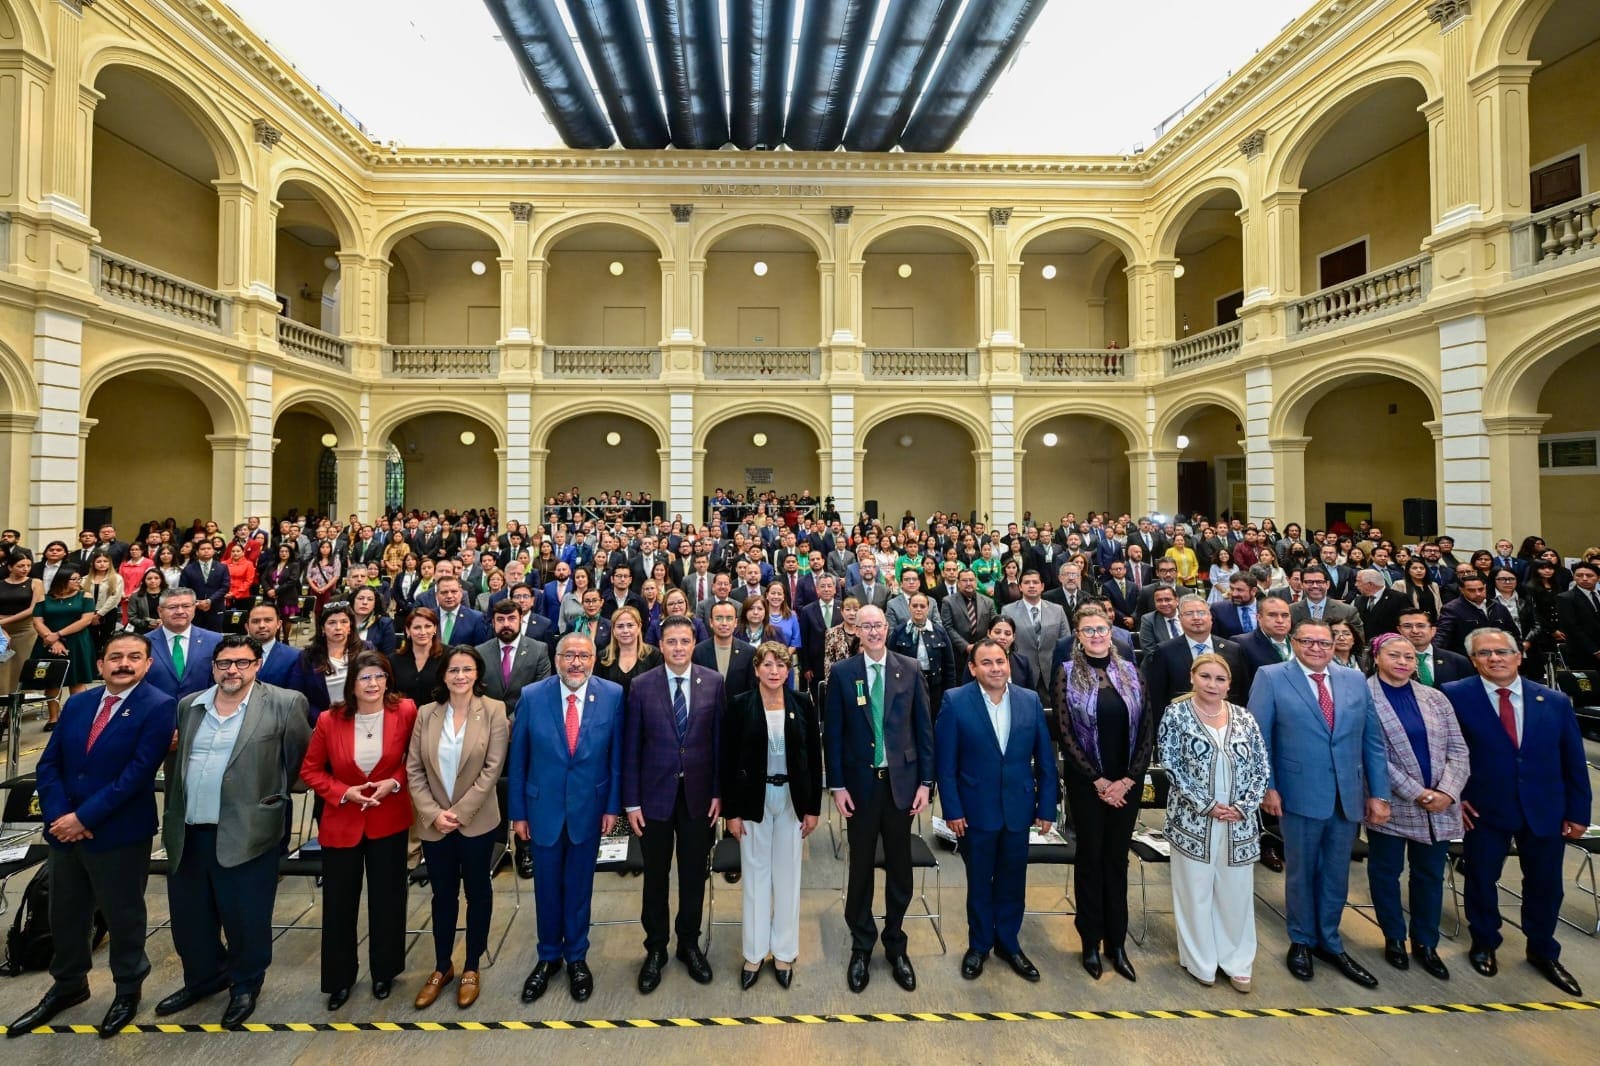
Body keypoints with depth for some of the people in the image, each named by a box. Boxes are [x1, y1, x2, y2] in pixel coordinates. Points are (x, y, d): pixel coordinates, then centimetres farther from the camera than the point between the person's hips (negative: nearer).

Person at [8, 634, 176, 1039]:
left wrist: (83, 817, -18)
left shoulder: (159, 707, -15)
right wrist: (59, 816, -9)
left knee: (122, 916, 10)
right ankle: (68, 985, 43)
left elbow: (138, 772, -19)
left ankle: (128, 991, 31)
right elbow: (48, 764, 5)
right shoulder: (77, 704, 6)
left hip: (120, 835, -5)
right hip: (63, 830, 6)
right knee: (65, 914, 20)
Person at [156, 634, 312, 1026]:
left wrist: (274, 796, -2)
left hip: (246, 832, -5)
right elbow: (175, 761, 17)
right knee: (189, 916, 20)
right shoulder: (188, 706, 9)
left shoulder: (284, 704, -9)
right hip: (188, 833, 5)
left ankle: (246, 985, 31)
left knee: (246, 918, 8)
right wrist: (172, 815, 12)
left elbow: (301, 759, -4)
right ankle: (203, 978, 44)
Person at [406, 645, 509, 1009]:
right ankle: (442, 968, 37)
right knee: (442, 895, 17)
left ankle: (471, 968, 32)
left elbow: (492, 768, -13)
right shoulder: (426, 714, -1)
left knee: (477, 892, 13)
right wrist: (433, 813, -10)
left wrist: (459, 812, -15)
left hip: (477, 821, -2)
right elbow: (413, 769, -1)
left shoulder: (494, 711, -11)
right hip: (433, 822, 2)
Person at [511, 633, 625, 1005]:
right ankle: (548, 957, 42)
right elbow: (518, 759, -4)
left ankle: (576, 957, 39)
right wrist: (517, 812, -1)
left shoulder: (613, 695, -13)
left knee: (579, 886, 16)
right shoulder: (531, 696, -12)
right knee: (547, 887, 18)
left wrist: (613, 805, -5)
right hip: (543, 807, 1)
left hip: (589, 807, 0)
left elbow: (617, 755, -6)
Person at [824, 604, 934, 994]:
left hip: (901, 781, 1)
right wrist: (837, 786, -6)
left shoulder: (909, 669, -1)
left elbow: (924, 727, 1)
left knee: (900, 868, 14)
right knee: (861, 868, 12)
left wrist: (925, 782, -1)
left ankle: (896, 946, 34)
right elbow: (832, 733, -3)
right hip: (860, 783, -1)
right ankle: (861, 948, 32)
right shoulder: (841, 672, -5)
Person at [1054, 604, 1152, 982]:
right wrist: (1099, 781, -12)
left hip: (1127, 783, 3)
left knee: (1117, 859, 13)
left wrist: (1128, 779, -8)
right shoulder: (1068, 674, -7)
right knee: (1090, 857, 10)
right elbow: (1066, 734, -10)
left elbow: (1147, 729, 0)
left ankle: (1117, 942, 27)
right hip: (1087, 782, -2)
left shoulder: (1130, 672, 2)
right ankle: (1091, 941, 25)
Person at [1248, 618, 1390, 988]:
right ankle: (1302, 941, 31)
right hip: (1299, 796, -3)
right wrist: (1267, 787, -12)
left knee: (1336, 875, 16)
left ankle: (1330, 943, 36)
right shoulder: (1271, 678, -7)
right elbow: (1258, 737, -8)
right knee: (1301, 873, 12)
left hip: (1349, 798, 4)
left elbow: (1373, 741, 7)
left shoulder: (1356, 681, 6)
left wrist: (1378, 793, 2)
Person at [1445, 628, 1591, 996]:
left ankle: (1543, 951, 39)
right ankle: (1484, 944, 34)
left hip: (1546, 810, 3)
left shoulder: (1555, 701, -1)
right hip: (1485, 809, -3)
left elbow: (1573, 761, 5)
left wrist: (1578, 811, 4)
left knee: (1545, 883, 15)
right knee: (1481, 879, 11)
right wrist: (1453, 794, -9)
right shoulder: (1455, 696, -11)